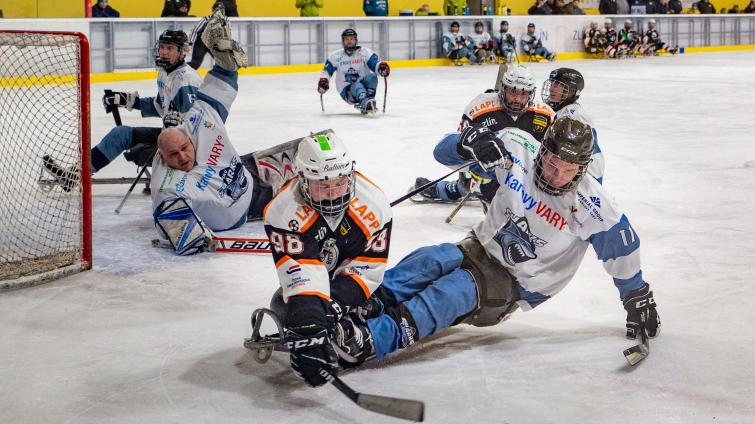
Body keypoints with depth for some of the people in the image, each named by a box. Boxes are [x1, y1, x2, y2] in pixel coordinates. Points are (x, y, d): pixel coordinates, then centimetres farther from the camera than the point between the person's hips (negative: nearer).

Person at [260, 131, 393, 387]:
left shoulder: (373, 205, -27)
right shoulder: (285, 213, -35)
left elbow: (368, 268, -22)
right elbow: (300, 276, -44)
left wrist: (333, 306, -37)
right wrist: (308, 329, -56)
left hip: (351, 282, 1)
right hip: (307, 280, -1)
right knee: (285, 309, -15)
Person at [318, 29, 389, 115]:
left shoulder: (365, 52, 1)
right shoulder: (336, 56, 8)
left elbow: (376, 64, -10)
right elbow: (326, 71, 14)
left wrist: (382, 67, -34)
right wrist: (323, 81, -5)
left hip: (364, 85, 1)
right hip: (346, 91, -1)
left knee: (372, 76, -30)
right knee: (357, 86, -36)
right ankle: (366, 103, -69)